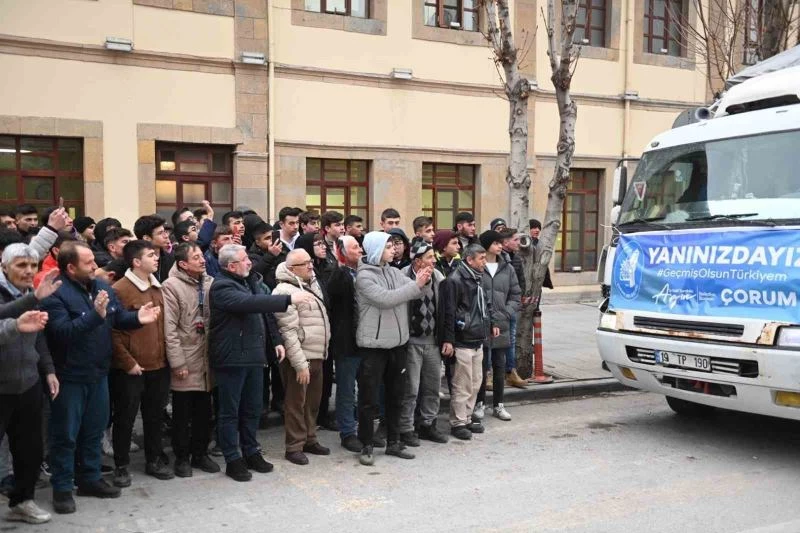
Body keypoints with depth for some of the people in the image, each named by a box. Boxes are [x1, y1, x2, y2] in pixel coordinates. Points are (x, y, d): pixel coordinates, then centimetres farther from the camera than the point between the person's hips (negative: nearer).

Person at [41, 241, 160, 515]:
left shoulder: (102, 286, 4)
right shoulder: (55, 294, -18)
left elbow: (119, 318, 6)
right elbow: (62, 332, -29)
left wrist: (137, 318, -14)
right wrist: (95, 314, -36)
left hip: (98, 373, 7)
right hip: (70, 376, -7)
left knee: (94, 430, 18)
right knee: (65, 434, 5)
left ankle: (90, 479, 33)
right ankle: (62, 488, 18)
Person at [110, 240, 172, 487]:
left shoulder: (157, 288, 9)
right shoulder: (119, 290, -13)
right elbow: (112, 332, -14)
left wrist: (167, 355, 9)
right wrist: (128, 362, -15)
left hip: (159, 365, 6)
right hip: (131, 368, -6)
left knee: (155, 416, 16)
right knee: (125, 418, 7)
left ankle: (154, 460, 29)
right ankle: (121, 466, 21)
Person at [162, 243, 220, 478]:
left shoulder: (210, 282, 5)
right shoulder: (172, 286, -9)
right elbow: (169, 328, -12)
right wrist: (178, 362, -14)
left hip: (206, 358, 5)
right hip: (185, 361, -4)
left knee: (204, 411, 13)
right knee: (182, 413, 8)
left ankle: (200, 453, 27)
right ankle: (182, 457, 21)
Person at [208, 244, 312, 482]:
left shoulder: (250, 281, 13)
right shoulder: (222, 287, -15)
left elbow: (265, 311, 18)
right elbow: (250, 303, -31)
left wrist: (276, 340, 8)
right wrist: (289, 299, -34)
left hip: (254, 355, 8)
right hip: (231, 357, -8)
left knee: (253, 408, 16)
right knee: (230, 411, 3)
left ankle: (251, 452, 29)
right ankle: (233, 460, 13)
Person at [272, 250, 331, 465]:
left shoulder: (312, 284, 13)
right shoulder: (285, 291, -16)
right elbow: (288, 332, -21)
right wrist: (300, 364, -22)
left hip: (317, 356, 9)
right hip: (299, 359, -9)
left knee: (313, 401, 16)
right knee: (296, 403, 1)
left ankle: (309, 439, 29)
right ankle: (294, 447, 12)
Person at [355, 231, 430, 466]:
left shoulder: (394, 272, 9)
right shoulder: (364, 276, -11)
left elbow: (415, 293, 3)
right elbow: (385, 299, -23)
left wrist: (423, 282, -18)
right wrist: (416, 285, -22)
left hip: (397, 342, 7)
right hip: (374, 344, -7)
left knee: (395, 395, 15)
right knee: (369, 398, 0)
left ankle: (393, 442, 27)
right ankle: (366, 446, 12)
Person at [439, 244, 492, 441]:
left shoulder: (478, 278, 14)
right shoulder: (455, 280, -15)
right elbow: (448, 312, -18)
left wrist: (489, 325, 19)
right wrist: (448, 340, -19)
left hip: (478, 341, 9)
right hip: (462, 342, -9)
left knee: (476, 382, 15)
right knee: (462, 385, -1)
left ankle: (467, 417, 27)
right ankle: (458, 423, 9)